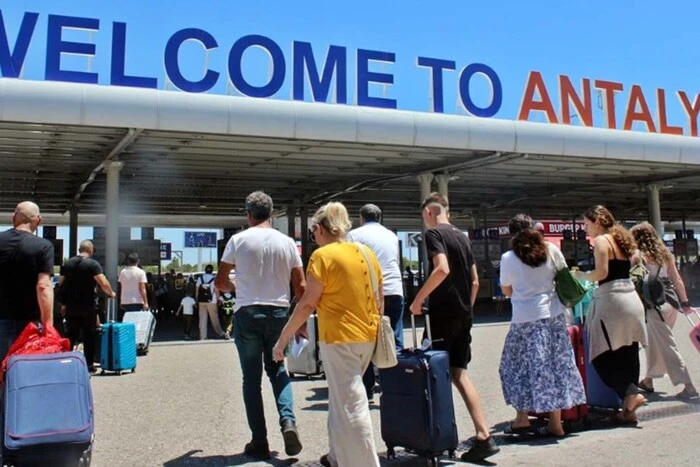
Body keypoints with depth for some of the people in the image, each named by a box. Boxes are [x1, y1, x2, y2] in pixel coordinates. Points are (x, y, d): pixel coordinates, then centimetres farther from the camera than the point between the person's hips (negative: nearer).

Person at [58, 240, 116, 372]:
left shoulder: (68, 264, 8)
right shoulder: (93, 264, -9)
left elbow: (61, 284, 10)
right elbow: (103, 283, -18)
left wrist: (63, 304, 15)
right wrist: (111, 293, -1)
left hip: (71, 305, 4)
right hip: (88, 305, -4)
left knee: (71, 335, 13)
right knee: (89, 335, 5)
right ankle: (89, 364, 7)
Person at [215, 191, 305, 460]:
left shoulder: (238, 240, -3)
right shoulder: (287, 242, 3)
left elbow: (220, 282, 0)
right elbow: (300, 286, 2)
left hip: (248, 313, -2)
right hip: (279, 313, 2)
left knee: (251, 378, 8)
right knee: (277, 370, 18)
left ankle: (260, 441, 9)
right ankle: (288, 421, -3)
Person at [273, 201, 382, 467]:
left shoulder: (323, 255, -10)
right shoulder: (367, 253, 9)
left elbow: (308, 304, -12)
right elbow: (380, 300, 13)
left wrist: (283, 338, -5)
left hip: (340, 338, -8)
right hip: (367, 336, 8)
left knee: (350, 406, -1)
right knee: (342, 398, 21)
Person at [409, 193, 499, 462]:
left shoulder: (433, 233, -7)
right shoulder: (462, 237, 16)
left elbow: (442, 269, -24)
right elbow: (475, 281, 17)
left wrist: (418, 300, -17)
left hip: (443, 313, -7)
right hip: (463, 314, 7)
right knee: (458, 373, 7)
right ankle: (484, 437, 0)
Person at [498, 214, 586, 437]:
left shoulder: (508, 258, -5)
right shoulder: (550, 250, 1)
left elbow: (507, 291, 4)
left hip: (525, 318, -3)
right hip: (553, 314, 3)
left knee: (517, 365, 11)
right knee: (556, 364, 8)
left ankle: (522, 418, 12)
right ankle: (555, 422, 11)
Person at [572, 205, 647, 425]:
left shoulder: (601, 241, -7)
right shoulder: (621, 239, 18)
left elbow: (602, 273, -17)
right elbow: (621, 269, 19)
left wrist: (581, 275, -1)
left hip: (612, 300, -9)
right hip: (631, 298, 9)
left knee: (602, 355, -2)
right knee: (627, 355, 8)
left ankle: (631, 394, -14)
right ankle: (628, 410, 11)